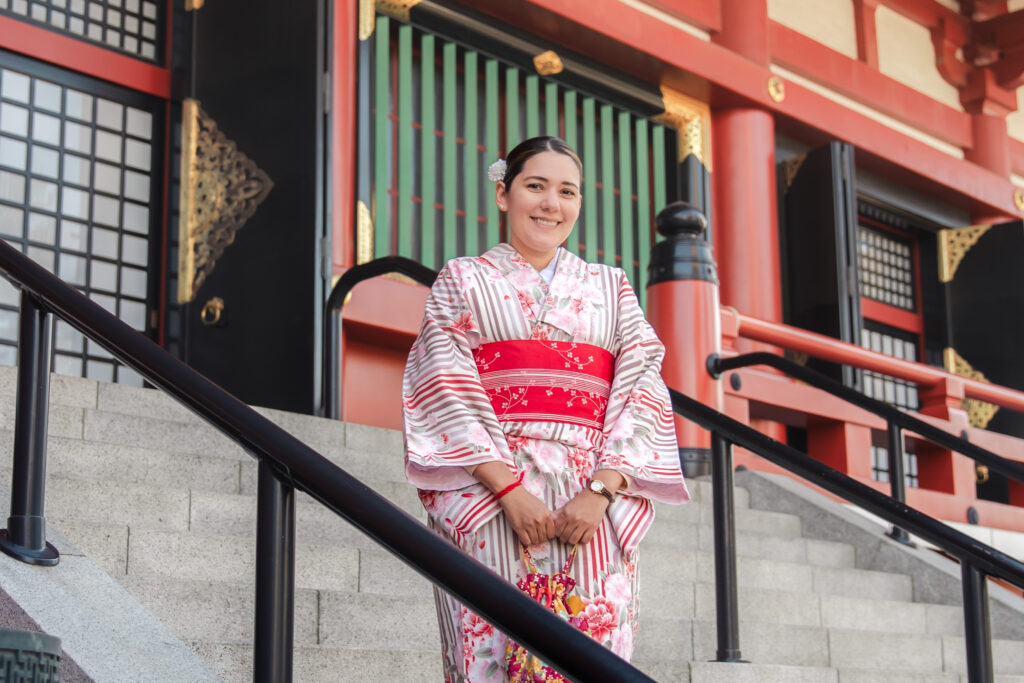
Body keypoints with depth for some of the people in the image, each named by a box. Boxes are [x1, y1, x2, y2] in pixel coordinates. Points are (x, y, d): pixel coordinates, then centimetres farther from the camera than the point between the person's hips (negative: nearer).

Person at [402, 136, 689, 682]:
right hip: (487, 499, -2)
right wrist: (510, 489, -13)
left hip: (596, 506, 2)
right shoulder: (463, 280, 13)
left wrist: (601, 491, -9)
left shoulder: (611, 287, 19)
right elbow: (446, 390, 0)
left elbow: (642, 390, 7)